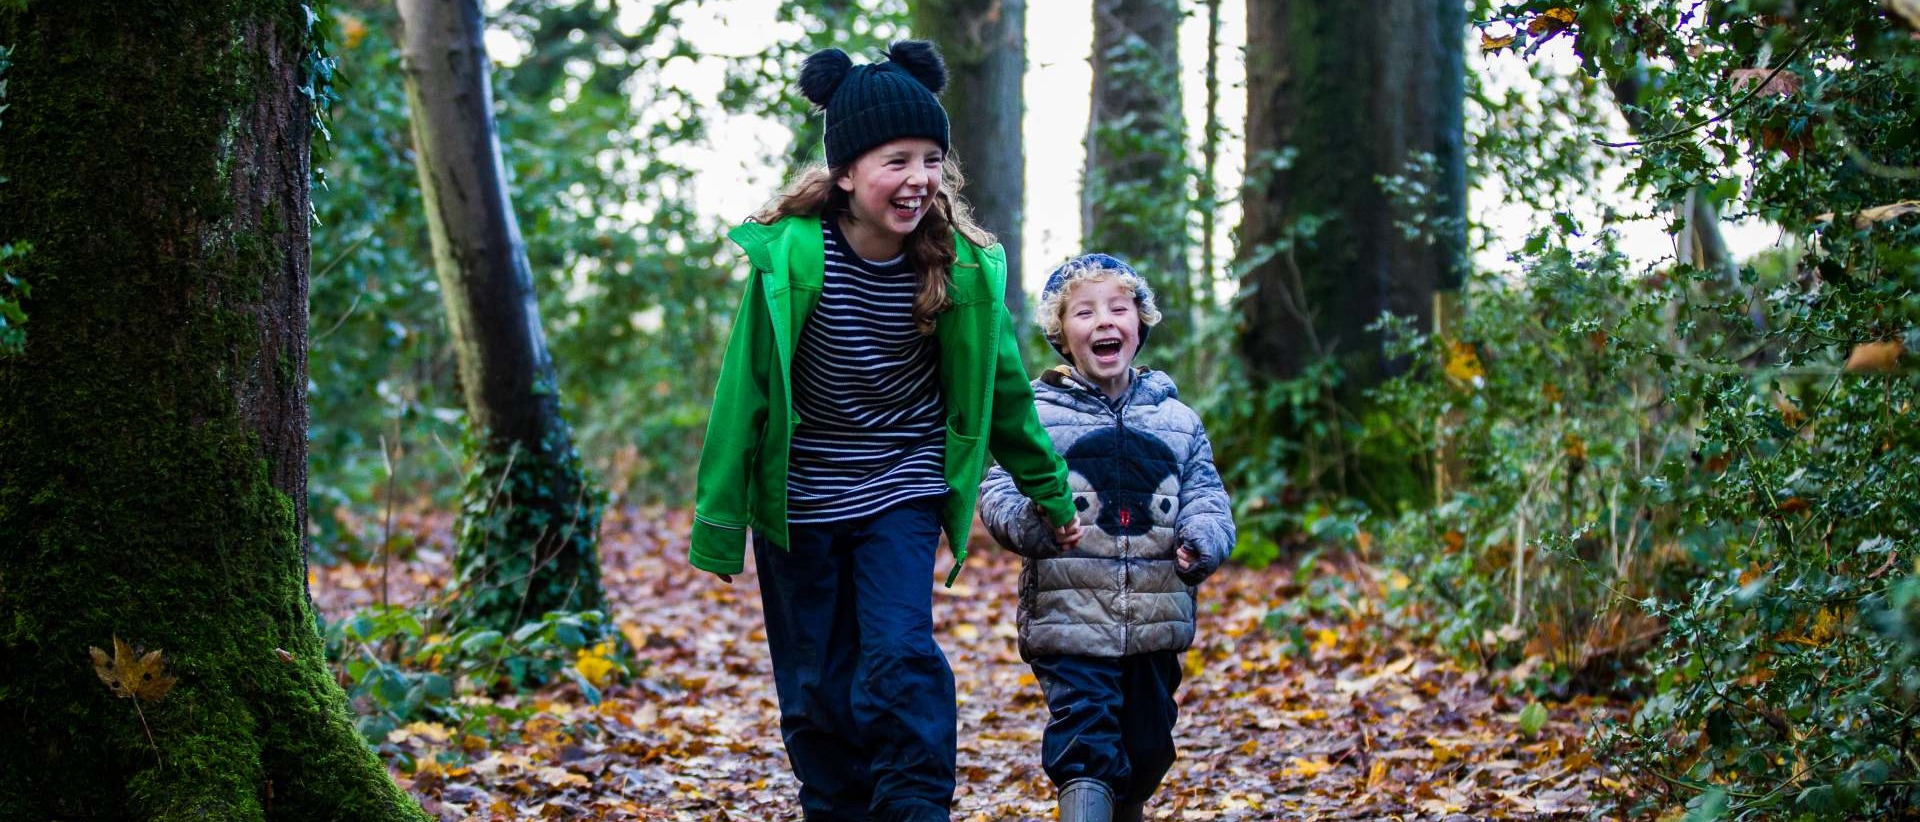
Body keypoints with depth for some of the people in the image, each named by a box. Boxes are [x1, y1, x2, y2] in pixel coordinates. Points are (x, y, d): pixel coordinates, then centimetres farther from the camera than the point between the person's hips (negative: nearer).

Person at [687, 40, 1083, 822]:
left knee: (900, 659, -16)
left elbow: (1002, 386, 4)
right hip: (797, 502, 0)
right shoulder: (788, 257, -17)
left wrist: (1049, 493, 12)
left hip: (902, 493, 0)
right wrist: (719, 522, -6)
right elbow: (743, 392, -10)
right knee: (817, 690, 7)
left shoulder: (960, 264, -10)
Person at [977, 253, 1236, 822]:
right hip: (1069, 616, -4)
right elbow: (999, 490, -3)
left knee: (1148, 744, 14)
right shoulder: (1039, 414, 1)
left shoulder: (1175, 417, 11)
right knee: (1084, 738, -14)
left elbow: (1205, 494, 12)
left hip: (1156, 621, 4)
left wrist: (1202, 540, -10)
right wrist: (1030, 522, -25)